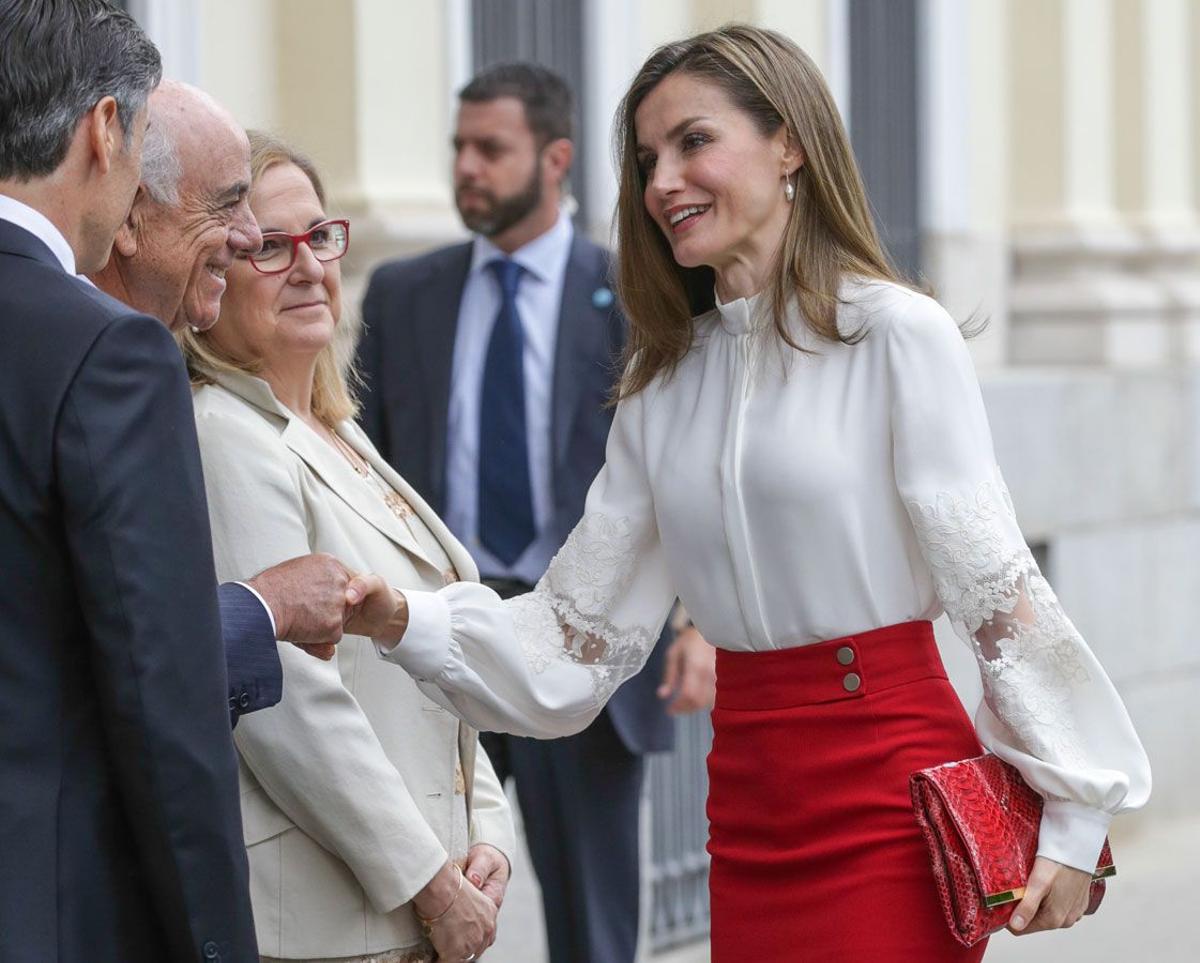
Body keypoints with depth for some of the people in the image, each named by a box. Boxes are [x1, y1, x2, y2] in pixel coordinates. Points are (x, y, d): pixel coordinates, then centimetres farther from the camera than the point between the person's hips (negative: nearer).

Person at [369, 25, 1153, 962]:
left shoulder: (898, 335, -7)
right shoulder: (664, 384, 10)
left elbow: (997, 584, -8)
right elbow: (575, 639, 7)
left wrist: (1074, 814, -9)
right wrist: (403, 620, -9)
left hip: (892, 792, -5)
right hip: (749, 807, 6)